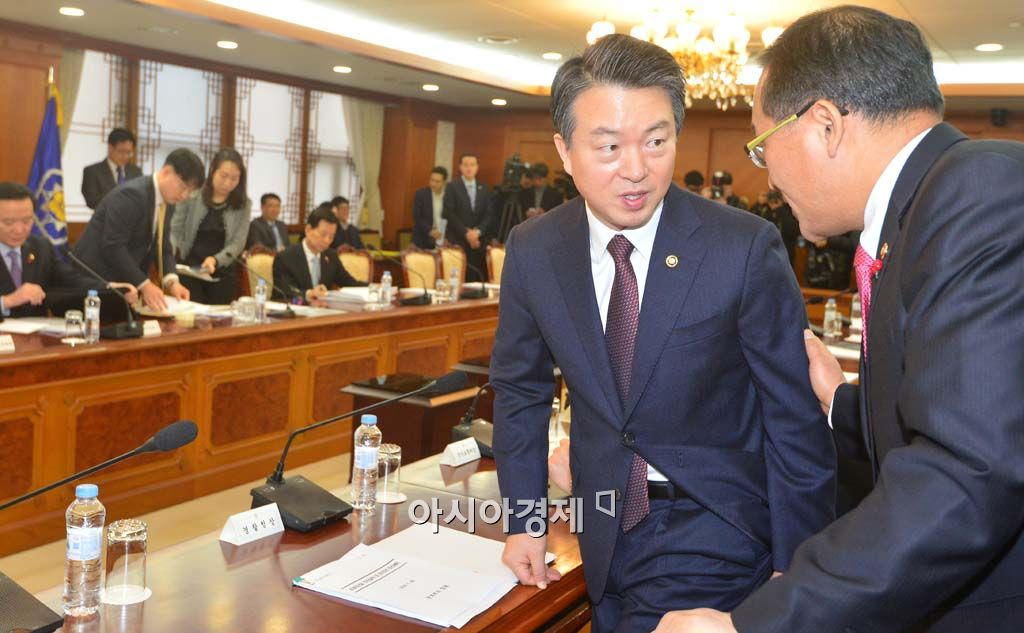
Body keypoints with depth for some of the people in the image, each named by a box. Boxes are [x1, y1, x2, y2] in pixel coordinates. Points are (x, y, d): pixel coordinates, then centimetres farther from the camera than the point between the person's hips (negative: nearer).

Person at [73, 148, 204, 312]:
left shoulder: (167, 202, 6)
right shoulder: (132, 194, -21)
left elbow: (162, 247, 9)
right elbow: (113, 247, -26)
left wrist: (171, 280, -9)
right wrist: (144, 285, -28)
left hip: (126, 284, 8)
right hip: (96, 279, -8)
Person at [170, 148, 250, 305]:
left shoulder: (243, 204, 2)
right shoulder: (192, 195, -3)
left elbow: (238, 243, -4)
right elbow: (175, 230, 0)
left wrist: (215, 260, -22)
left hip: (222, 272, 1)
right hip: (188, 268, -1)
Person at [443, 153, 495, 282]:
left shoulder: (484, 189, 15)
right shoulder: (452, 187, 3)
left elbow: (489, 214, 8)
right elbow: (449, 214, -6)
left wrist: (478, 231, -9)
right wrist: (466, 233, -12)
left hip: (479, 242, 3)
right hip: (457, 241, -3)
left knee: (476, 279, -3)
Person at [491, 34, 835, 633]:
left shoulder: (747, 246, -17)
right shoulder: (532, 250, -6)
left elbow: (794, 415, -10)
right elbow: (521, 389, 7)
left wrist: (797, 569, -8)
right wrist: (523, 520, 5)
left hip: (713, 527, -3)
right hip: (605, 532, 4)